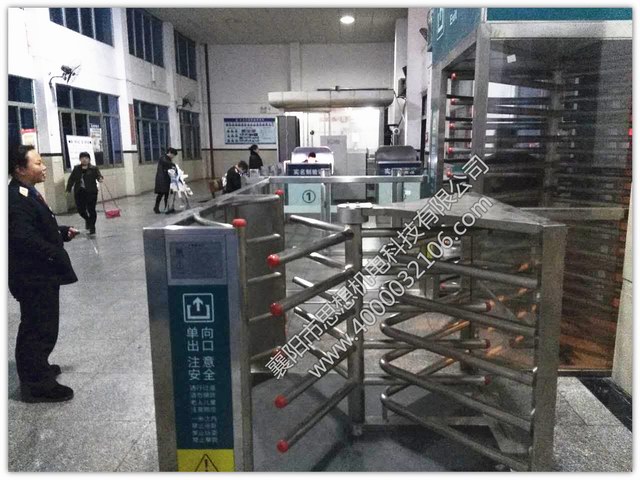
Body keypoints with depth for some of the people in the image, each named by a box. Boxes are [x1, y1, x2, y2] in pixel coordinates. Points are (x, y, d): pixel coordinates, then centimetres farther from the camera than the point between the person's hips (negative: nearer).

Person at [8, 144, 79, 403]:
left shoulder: (28, 194, 12)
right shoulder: (16, 199, -21)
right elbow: (25, 238, -28)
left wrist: (62, 232, 3)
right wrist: (57, 256, -22)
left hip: (42, 274, 11)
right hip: (33, 276, -10)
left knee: (40, 326, 23)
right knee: (39, 328, -1)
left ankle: (37, 367, 40)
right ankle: (37, 385, 12)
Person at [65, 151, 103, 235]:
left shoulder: (93, 168, 1)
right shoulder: (76, 168, 11)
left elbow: (99, 176, -9)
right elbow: (71, 179, 13)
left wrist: (100, 179, -33)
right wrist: (68, 189, 10)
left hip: (91, 192, -3)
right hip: (79, 192, 4)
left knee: (91, 210, -3)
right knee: (81, 210, 4)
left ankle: (92, 227, 11)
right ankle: (87, 219, 35)